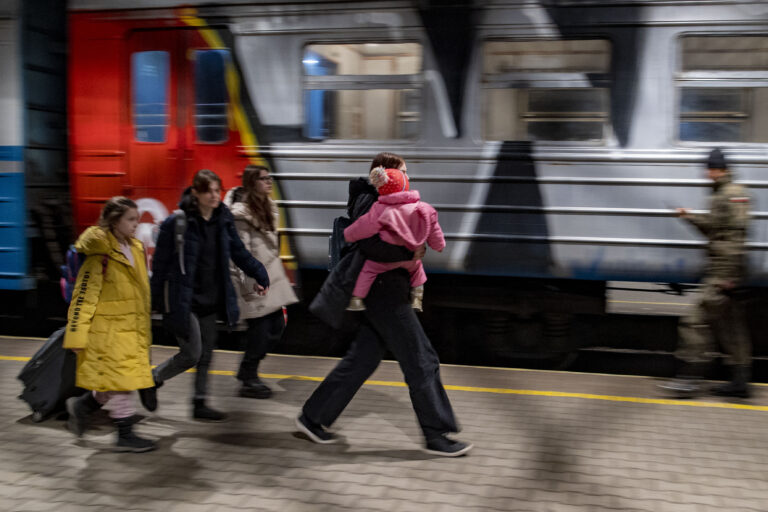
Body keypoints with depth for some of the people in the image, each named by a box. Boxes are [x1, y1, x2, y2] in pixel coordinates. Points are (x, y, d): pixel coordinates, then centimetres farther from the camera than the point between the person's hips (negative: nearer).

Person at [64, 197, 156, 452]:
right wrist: (77, 335, -15)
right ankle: (125, 435, 10)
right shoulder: (101, 255, -13)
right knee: (121, 381, -3)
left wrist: (144, 329, 22)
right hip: (108, 329, -8)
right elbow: (84, 296, -14)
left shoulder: (136, 249, 11)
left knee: (120, 382, 11)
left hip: (132, 329, 8)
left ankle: (81, 405, 34)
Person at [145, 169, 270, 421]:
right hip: (183, 300, -6)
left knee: (206, 354, 12)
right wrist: (154, 301, -7)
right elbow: (160, 264, -9)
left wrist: (259, 274, 8)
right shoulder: (176, 223, -16)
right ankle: (152, 380, 22)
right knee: (192, 354, -3)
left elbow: (238, 251, 13)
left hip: (211, 299, 6)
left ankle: (200, 404, 26)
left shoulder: (223, 218, 1)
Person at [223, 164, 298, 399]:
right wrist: (248, 286, -19)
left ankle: (247, 370, 25)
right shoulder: (240, 212, -13)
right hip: (253, 280, -9)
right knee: (260, 329, -5)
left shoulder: (268, 207, 14)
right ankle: (249, 381, 11)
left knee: (277, 326, 9)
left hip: (271, 276, 9)